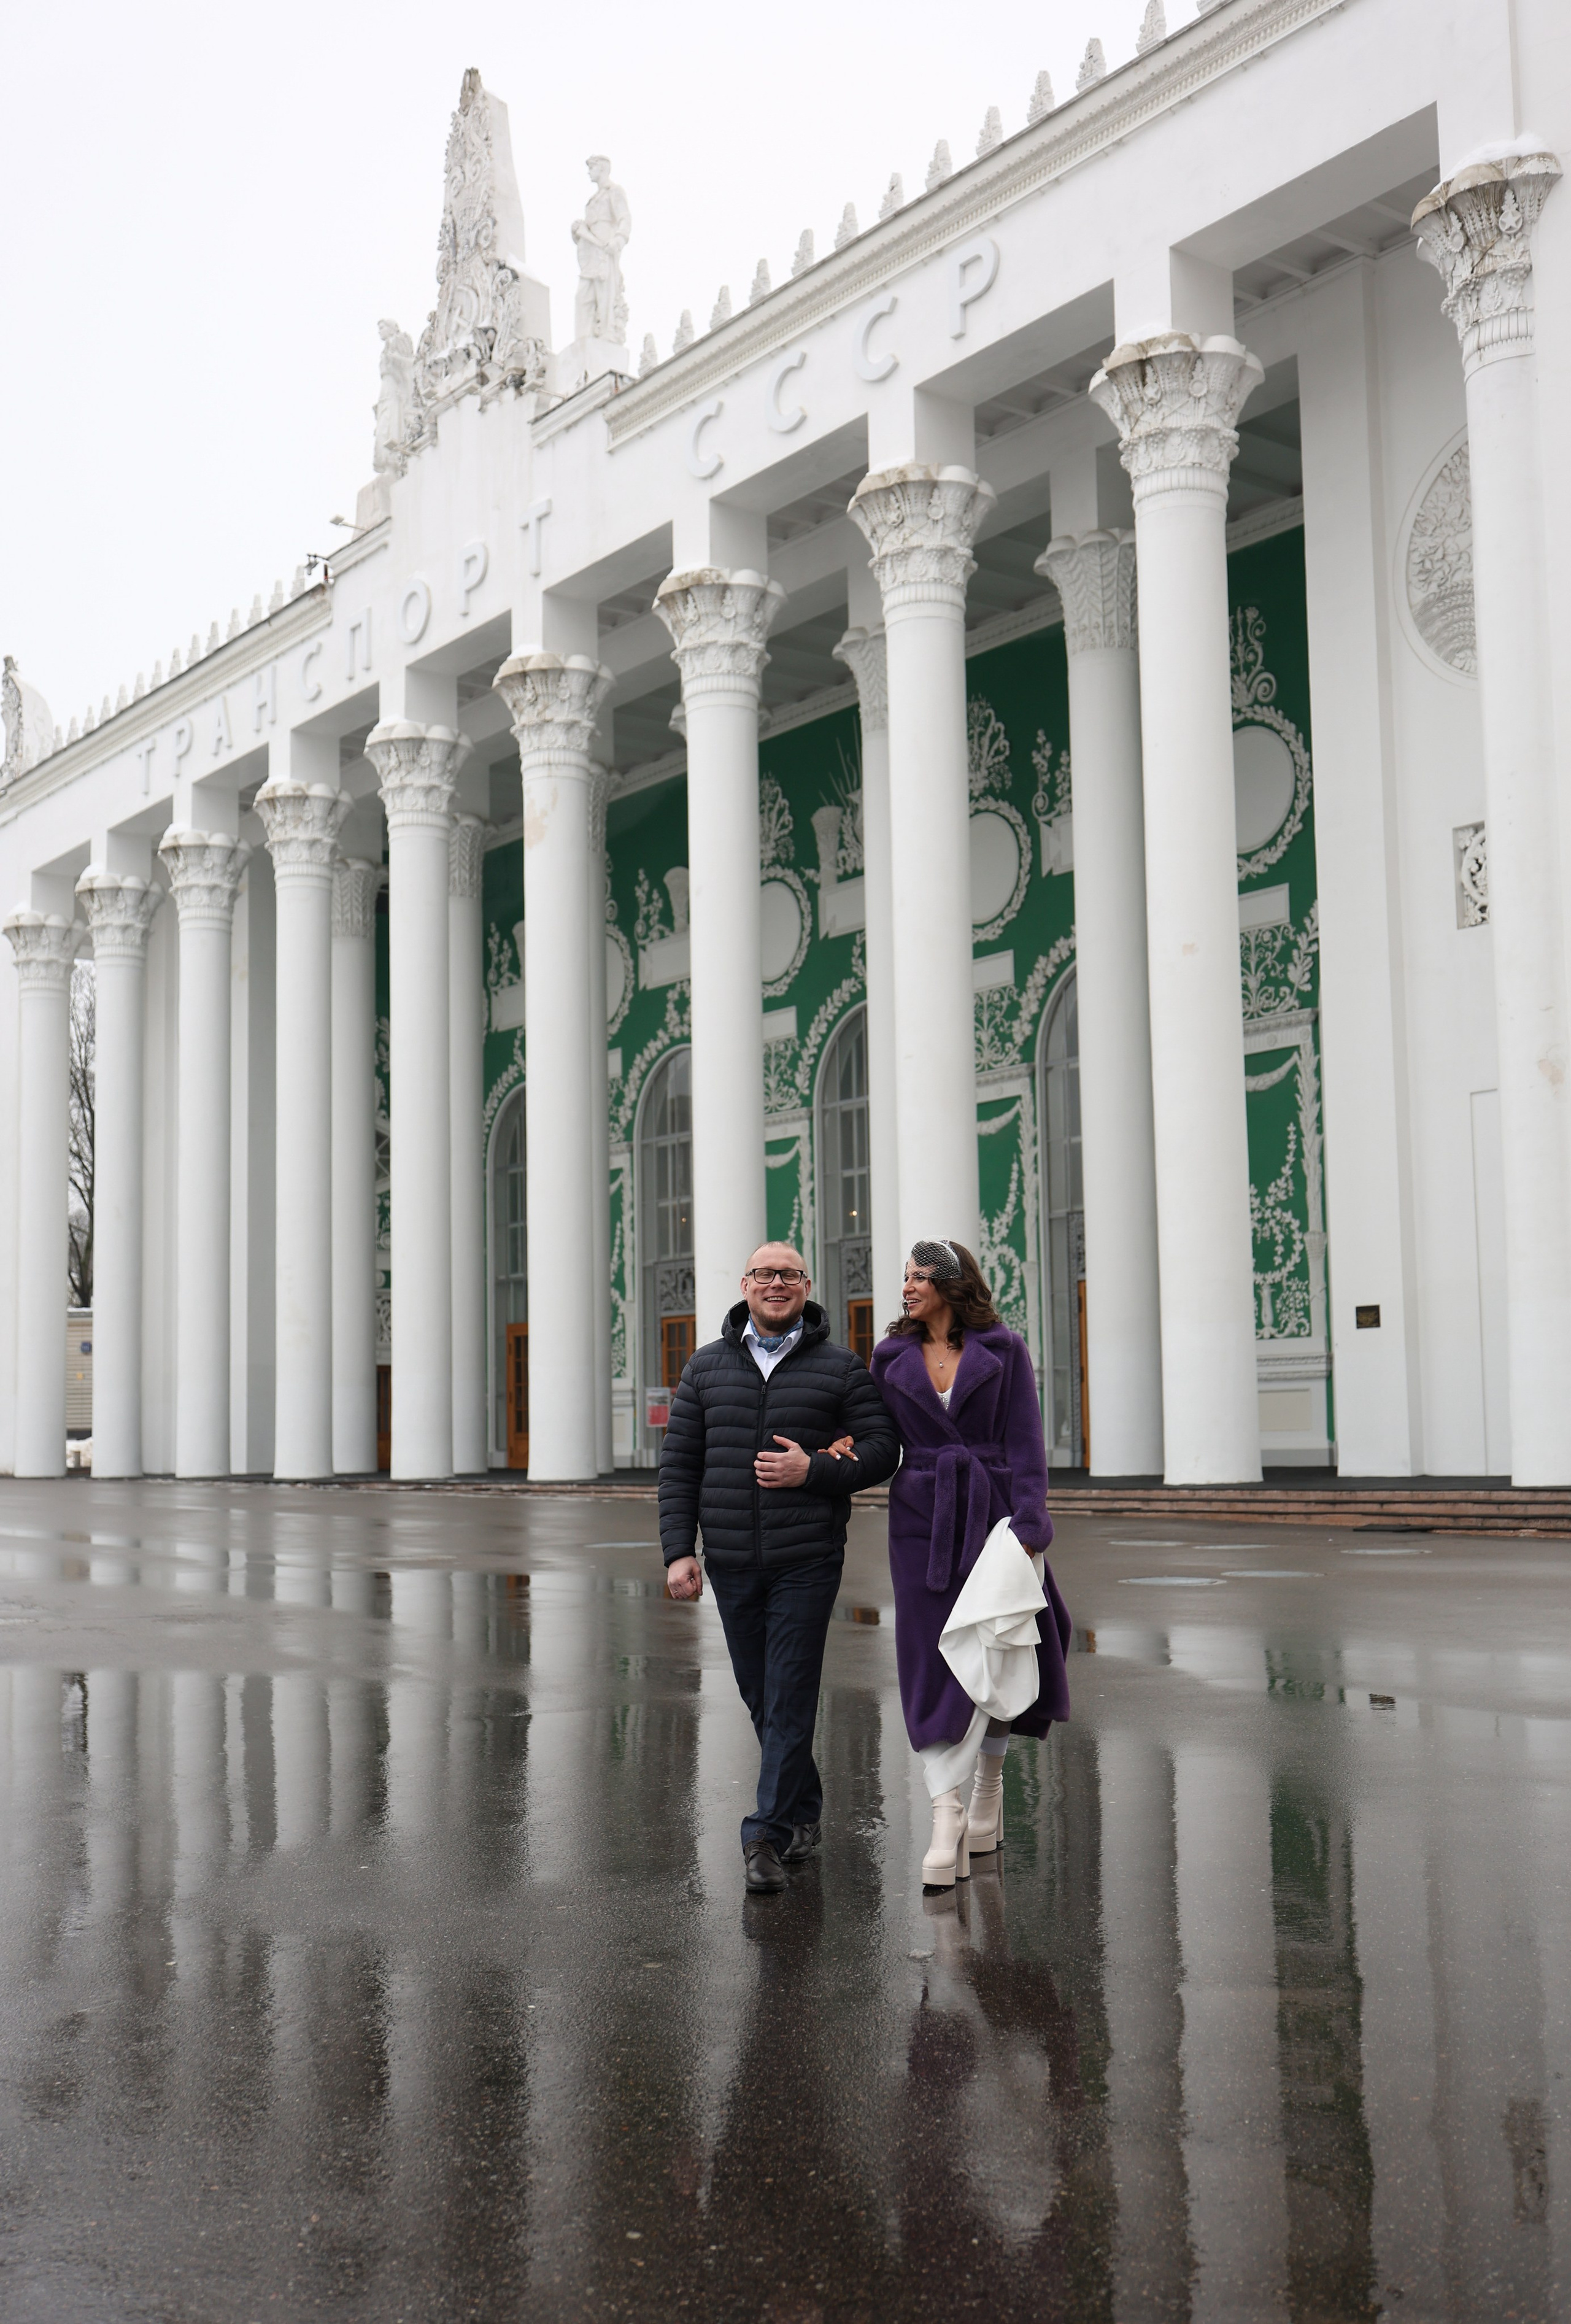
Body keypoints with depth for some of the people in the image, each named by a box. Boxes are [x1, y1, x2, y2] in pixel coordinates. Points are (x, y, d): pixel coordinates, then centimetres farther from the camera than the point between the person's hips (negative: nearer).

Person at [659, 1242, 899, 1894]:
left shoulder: (840, 1368, 2)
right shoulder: (707, 1368, 8)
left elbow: (882, 1448, 1)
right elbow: (679, 1464, 7)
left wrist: (813, 1470, -15)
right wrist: (678, 1549, -2)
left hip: (807, 1560, -3)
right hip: (731, 1562, 3)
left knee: (789, 1699, -7)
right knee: (761, 1698, 11)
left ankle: (767, 1835, -4)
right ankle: (803, 1812, 28)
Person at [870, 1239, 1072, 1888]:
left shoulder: (1003, 1351, 0)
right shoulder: (893, 1358, 9)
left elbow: (1025, 1444, -3)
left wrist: (1027, 1528, -12)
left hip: (990, 1513, -2)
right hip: (921, 1519, 2)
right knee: (931, 1664, -5)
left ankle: (988, 1783, 24)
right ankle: (947, 1816, -8)